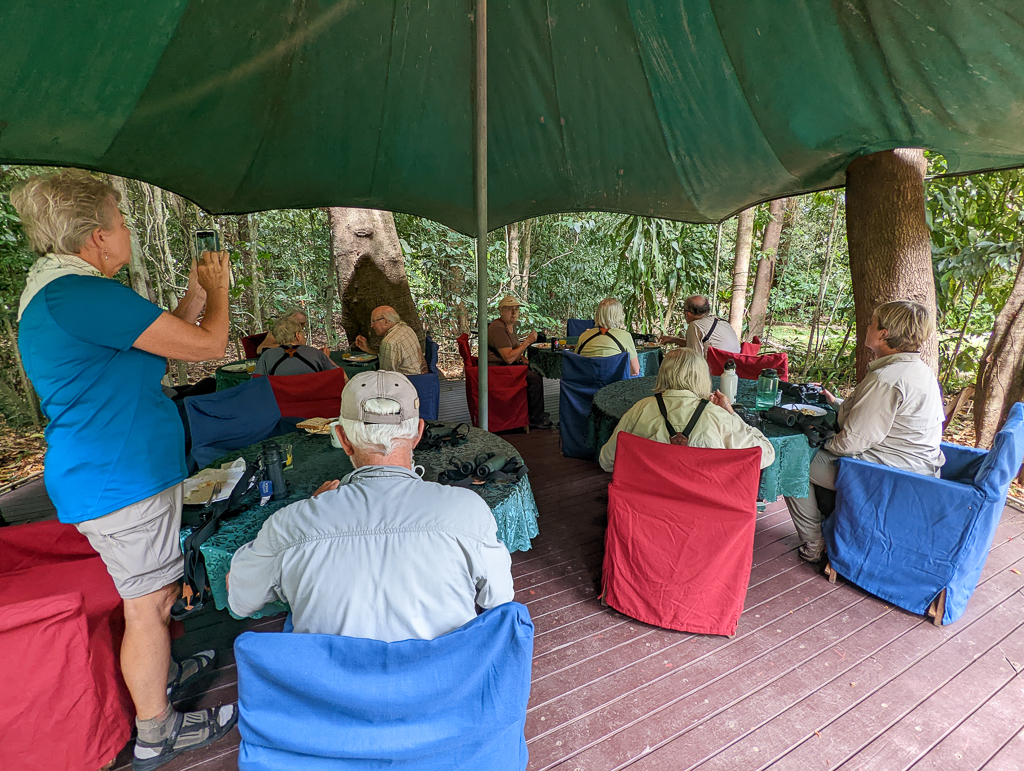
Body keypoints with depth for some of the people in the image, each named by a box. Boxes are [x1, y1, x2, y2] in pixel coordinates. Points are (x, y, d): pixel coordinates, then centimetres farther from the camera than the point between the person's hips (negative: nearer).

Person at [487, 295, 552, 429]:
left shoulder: (510, 325, 14)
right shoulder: (498, 328, -20)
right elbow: (508, 358, -27)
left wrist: (522, 358, 8)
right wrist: (527, 341, -23)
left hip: (508, 366, 11)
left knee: (537, 373, 10)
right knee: (534, 379, -20)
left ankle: (538, 414, 19)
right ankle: (535, 419, -8)